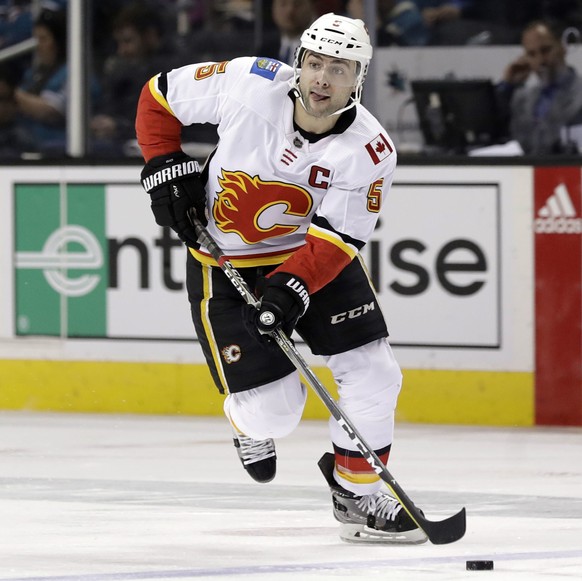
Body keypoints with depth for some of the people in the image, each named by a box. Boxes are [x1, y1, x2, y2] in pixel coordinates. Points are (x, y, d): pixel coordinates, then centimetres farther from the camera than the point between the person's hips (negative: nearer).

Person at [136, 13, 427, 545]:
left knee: (372, 374, -8)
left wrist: (291, 287, -36)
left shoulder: (370, 151, -20)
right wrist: (165, 167, -13)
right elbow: (160, 97, -6)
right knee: (271, 410, -7)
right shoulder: (249, 84, -22)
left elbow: (336, 239, -22)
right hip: (225, 260, -2)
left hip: (319, 257, 2)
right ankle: (251, 421, 31)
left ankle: (358, 493, 14)